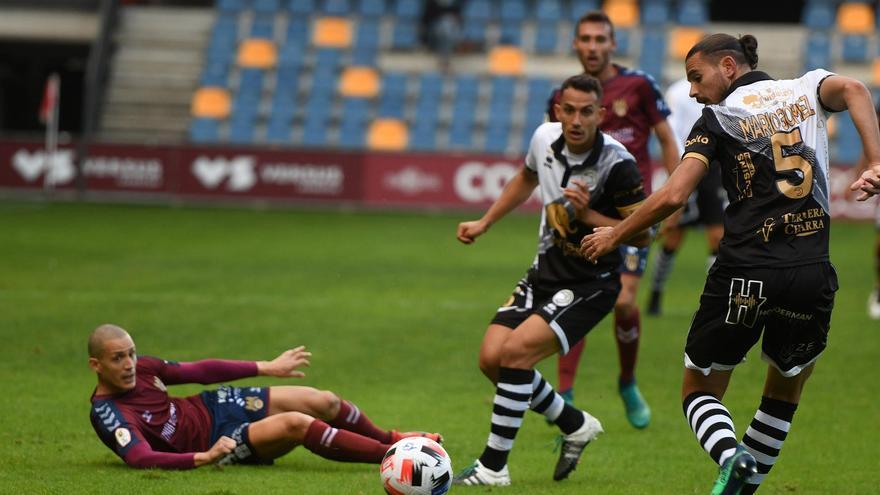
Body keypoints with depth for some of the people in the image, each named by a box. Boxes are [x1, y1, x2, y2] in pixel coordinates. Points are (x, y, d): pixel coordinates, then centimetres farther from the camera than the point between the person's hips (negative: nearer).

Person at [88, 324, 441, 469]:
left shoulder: (140, 368, -5)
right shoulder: (107, 413, -25)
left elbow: (198, 371, 6)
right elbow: (140, 458, -39)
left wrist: (268, 368, 8)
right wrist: (204, 458, -47)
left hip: (212, 407, 7)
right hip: (213, 442, -7)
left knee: (324, 402, -1)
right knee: (296, 424, -27)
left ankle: (388, 438, 28)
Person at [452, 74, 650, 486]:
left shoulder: (618, 164, -22)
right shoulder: (545, 138, -4)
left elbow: (644, 233, -17)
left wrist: (589, 216, -28)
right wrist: (484, 223, 20)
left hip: (591, 285, -7)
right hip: (545, 272, 7)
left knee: (516, 351, -23)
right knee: (491, 358, -4)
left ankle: (492, 466, -12)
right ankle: (575, 425, 19)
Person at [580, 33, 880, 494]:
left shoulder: (718, 116, 3)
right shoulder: (806, 89, 13)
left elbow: (672, 196, -7)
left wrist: (614, 235, 6)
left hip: (743, 274, -3)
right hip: (812, 275, 3)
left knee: (699, 391, 11)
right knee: (785, 392, 24)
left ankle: (731, 456, -19)